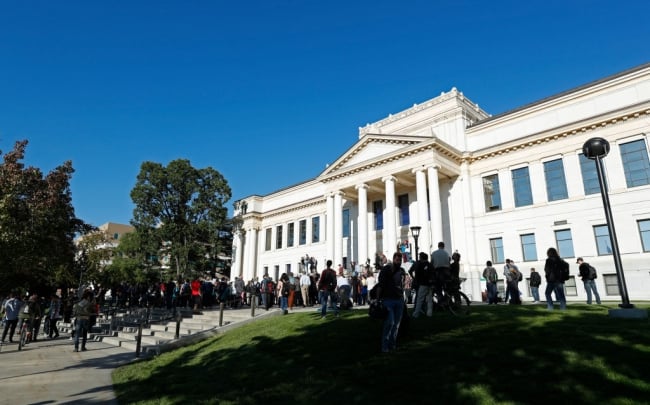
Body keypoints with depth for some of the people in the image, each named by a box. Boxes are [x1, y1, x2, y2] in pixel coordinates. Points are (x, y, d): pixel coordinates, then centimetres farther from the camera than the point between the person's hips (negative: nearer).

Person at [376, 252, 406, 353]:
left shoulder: (402, 271, 13)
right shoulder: (386, 269, -6)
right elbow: (380, 285, -7)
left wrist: (402, 298, 17)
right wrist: (378, 299, -12)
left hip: (399, 300, 6)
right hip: (388, 300, -6)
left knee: (396, 324, 8)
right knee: (390, 322, -12)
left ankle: (392, 344, 19)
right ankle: (385, 346, -2)